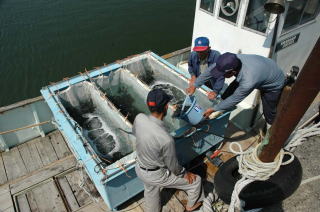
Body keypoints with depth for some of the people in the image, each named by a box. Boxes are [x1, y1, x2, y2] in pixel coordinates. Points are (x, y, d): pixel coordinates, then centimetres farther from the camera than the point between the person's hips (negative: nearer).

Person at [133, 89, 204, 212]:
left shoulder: (139, 118, -22)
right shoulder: (166, 139, -38)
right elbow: (172, 165, -20)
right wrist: (185, 174, 0)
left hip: (140, 169, 6)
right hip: (156, 176, -5)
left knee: (150, 190, 37)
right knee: (195, 180, 17)